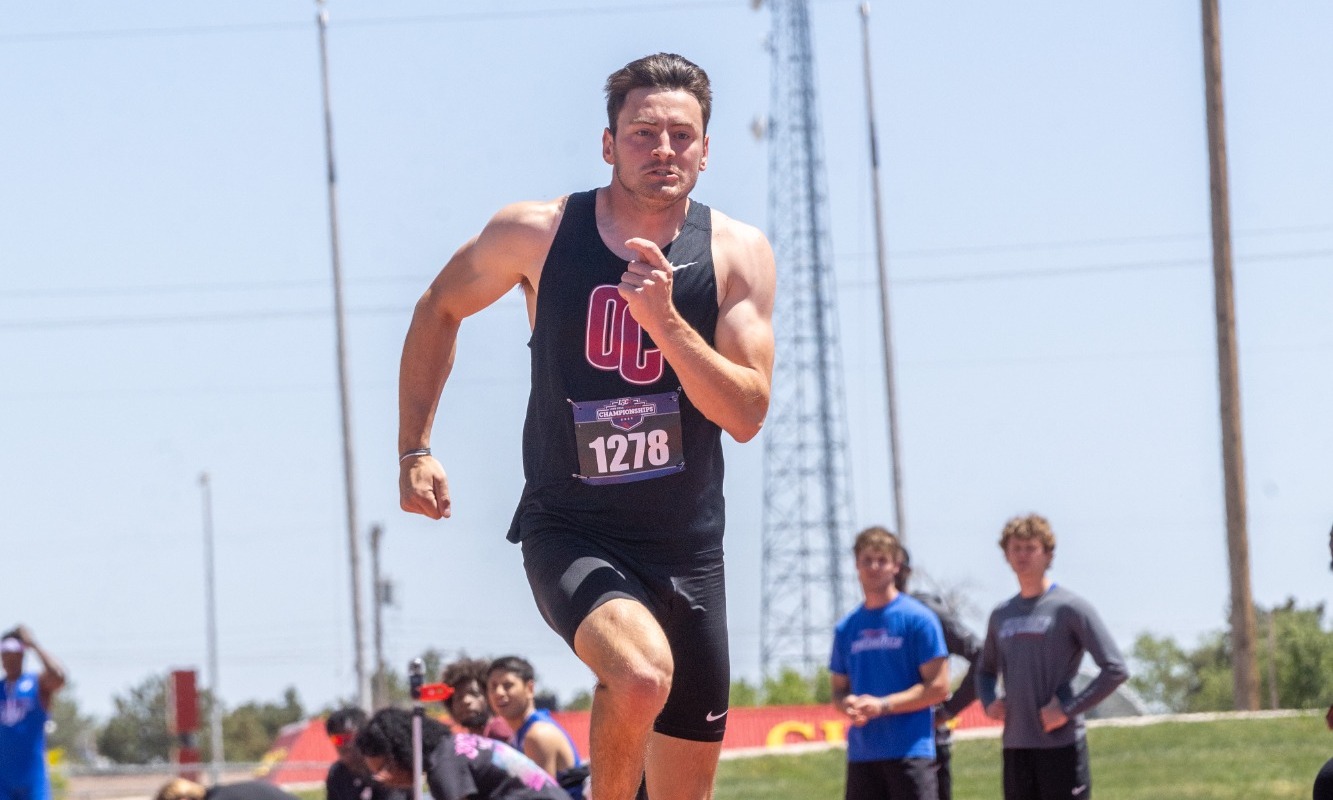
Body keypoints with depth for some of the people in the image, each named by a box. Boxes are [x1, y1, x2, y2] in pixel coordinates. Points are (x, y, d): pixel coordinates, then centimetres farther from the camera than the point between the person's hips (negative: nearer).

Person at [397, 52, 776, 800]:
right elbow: (438, 311, 13)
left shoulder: (738, 253, -4)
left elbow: (746, 414, -12)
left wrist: (664, 319, -25)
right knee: (642, 673, -34)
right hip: (570, 533, -3)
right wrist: (415, 450, 7)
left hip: (688, 548, 3)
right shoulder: (537, 233, -6)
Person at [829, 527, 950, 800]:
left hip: (909, 751, -5)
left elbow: (938, 687, -6)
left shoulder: (917, 618, -2)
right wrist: (848, 704, -5)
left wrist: (883, 705, -14)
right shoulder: (846, 628, 14)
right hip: (861, 754, 5)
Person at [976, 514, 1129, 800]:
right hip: (1015, 745, 6)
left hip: (1061, 746, -6)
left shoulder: (1070, 607, -5)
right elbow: (986, 670, 30)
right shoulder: (1001, 615, 13)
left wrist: (1068, 710, -14)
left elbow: (1115, 670, -10)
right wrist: (988, 701, 8)